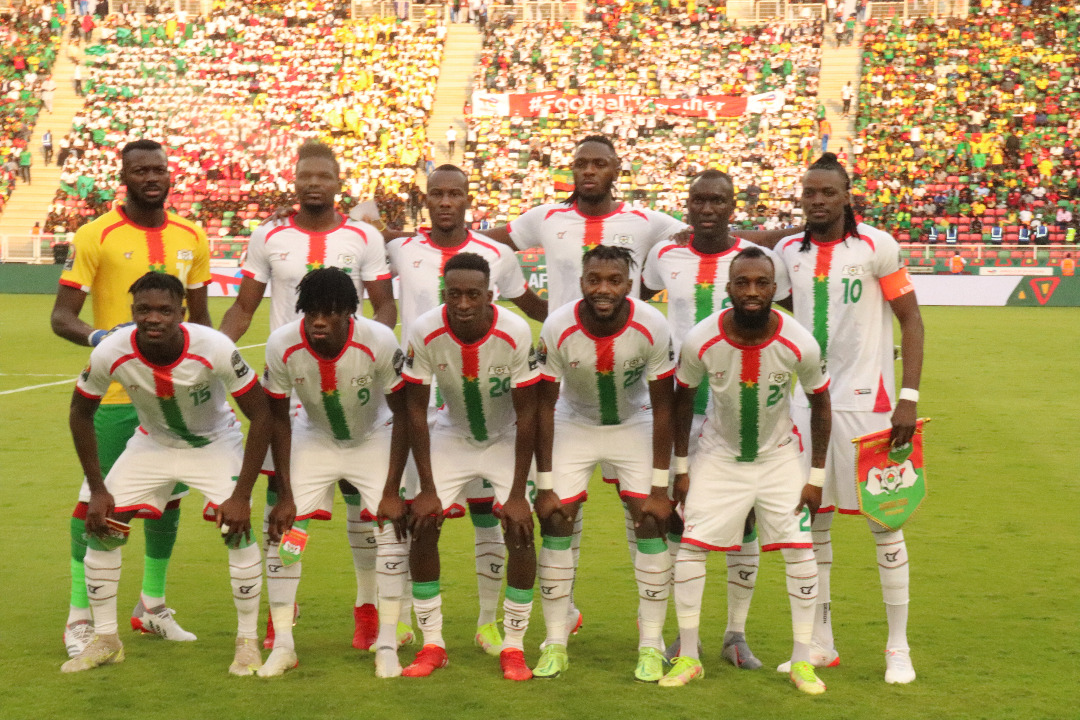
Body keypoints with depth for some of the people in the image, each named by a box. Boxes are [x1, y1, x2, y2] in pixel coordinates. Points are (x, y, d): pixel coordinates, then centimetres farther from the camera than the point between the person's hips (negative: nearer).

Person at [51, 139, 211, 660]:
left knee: (168, 496, 12)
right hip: (114, 392, -5)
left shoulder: (191, 238, 7)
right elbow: (61, 316, -9)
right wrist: (98, 337, -29)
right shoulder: (95, 236, -8)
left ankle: (152, 606, 27)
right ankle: (80, 615, 9)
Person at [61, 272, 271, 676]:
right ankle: (105, 640, 12)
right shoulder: (111, 353, -26)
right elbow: (81, 412, -6)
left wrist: (241, 495, -26)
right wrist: (97, 489, -8)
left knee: (237, 528, -21)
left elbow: (261, 414, -23)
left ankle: (248, 641, -3)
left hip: (214, 443, -3)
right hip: (152, 443, 3)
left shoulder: (214, 348, -33)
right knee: (100, 527, -6)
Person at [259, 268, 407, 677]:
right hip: (314, 439, 1)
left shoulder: (379, 342, -30)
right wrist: (285, 495, -12)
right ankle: (282, 645, 2)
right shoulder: (282, 346, -25)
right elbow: (279, 421, -11)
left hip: (374, 437, -1)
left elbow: (402, 416, -18)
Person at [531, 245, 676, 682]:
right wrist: (544, 486, -16)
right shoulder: (558, 328, -26)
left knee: (652, 522, -10)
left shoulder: (652, 328, -26)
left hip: (635, 425, 0)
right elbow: (544, 407, -15)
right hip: (574, 425, 0)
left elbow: (662, 408, -17)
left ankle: (651, 646, 1)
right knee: (555, 522, -7)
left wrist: (659, 488, -17)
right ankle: (555, 645, 4)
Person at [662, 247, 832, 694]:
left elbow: (820, 404, -6)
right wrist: (681, 469, -1)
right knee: (690, 546, -5)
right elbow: (683, 401, -4)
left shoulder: (800, 344, -23)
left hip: (779, 456, 0)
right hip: (719, 455, 0)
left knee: (800, 550, -4)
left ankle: (802, 661, 10)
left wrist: (817, 477, -4)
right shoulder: (700, 341, -23)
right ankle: (688, 658, 9)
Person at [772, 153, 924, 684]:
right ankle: (820, 644, 19)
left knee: (884, 522, 0)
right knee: (812, 522, 7)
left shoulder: (876, 246, -6)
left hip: (866, 402, -4)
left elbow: (911, 320, -5)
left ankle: (898, 648, 9)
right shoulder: (788, 253, 7)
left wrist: (909, 396, -13)